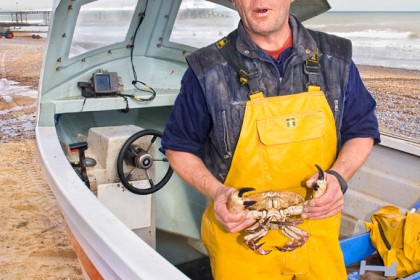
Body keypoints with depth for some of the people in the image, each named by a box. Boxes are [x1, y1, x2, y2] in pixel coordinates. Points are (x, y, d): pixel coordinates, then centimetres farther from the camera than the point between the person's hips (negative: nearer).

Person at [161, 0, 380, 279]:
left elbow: (362, 132, 7)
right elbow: (179, 147, -1)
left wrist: (338, 176, -12)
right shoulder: (208, 70, -11)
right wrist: (216, 191, -18)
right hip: (240, 236, -2)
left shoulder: (336, 59, -3)